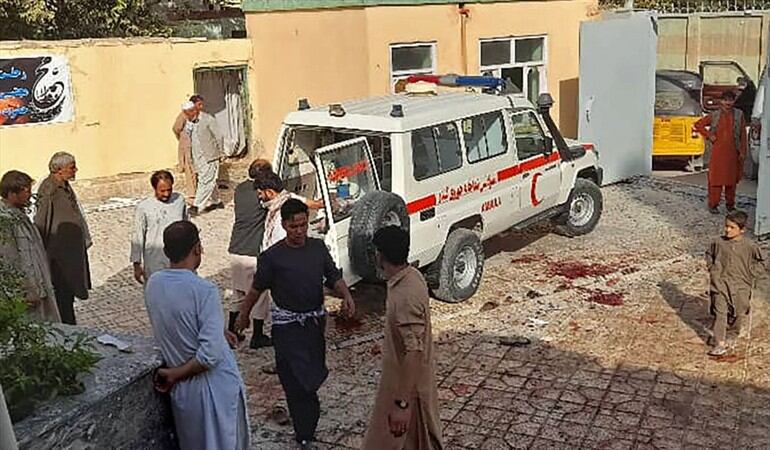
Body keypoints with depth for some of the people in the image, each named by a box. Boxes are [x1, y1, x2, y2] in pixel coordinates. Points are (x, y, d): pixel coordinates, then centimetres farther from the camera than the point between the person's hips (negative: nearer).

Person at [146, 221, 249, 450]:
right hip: (215, 386, -6)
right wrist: (176, 374, -14)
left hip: (182, 388, 6)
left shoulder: (153, 284, -4)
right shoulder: (205, 290, -25)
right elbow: (210, 355, -28)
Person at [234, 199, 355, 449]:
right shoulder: (272, 257, -13)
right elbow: (257, 289, -1)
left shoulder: (318, 247, -1)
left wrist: (346, 296, -14)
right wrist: (243, 315, 10)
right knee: (298, 380, -7)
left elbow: (334, 276, 5)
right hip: (287, 325, -5)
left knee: (314, 371, 17)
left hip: (315, 321, 5)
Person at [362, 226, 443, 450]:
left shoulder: (406, 296, -32)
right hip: (402, 376, 9)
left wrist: (402, 403, -30)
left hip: (408, 383, -9)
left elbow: (414, 352, -32)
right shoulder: (410, 276, -1)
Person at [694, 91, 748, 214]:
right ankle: (713, 204, 7)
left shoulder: (739, 115, 4)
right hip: (718, 152, -2)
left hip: (733, 152, 2)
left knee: (732, 179, 9)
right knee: (716, 178, -1)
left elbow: (743, 135, 5)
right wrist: (709, 135, -3)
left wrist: (743, 152, 1)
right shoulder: (714, 115, 0)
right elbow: (698, 125, 6)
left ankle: (730, 204, 21)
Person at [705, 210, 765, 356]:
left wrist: (750, 276, -2)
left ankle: (738, 327, 50)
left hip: (740, 285, 0)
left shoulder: (749, 246, -8)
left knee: (739, 310, 16)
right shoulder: (718, 243, -6)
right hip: (720, 284, 0)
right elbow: (709, 255, 14)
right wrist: (712, 270, 4)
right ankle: (719, 344, -2)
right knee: (720, 313, -5)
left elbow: (758, 263, 7)